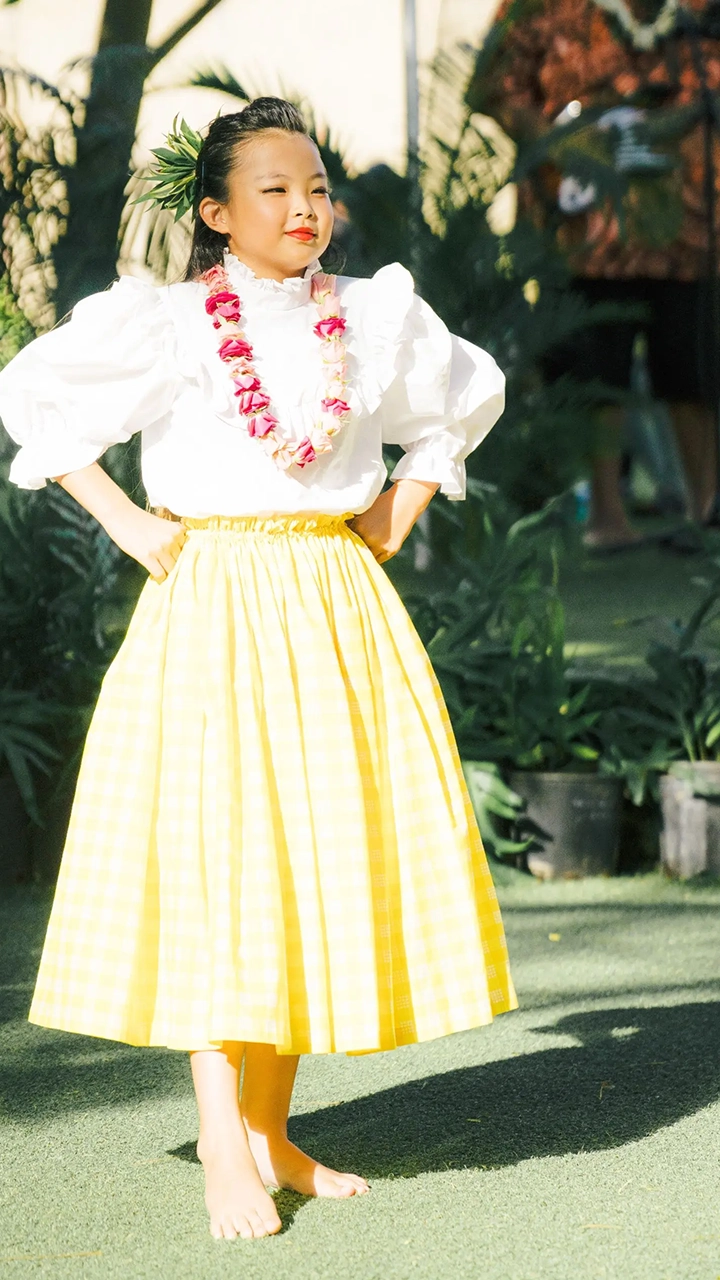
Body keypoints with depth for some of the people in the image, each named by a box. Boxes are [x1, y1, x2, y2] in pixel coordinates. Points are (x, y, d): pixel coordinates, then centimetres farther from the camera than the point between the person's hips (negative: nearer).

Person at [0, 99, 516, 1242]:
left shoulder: (373, 317, 8)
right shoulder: (167, 323, -4)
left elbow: (468, 392, 24)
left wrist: (398, 513, 13)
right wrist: (125, 522, -3)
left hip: (340, 612, 5)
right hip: (212, 610, -4)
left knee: (328, 851, 3)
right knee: (215, 851, -8)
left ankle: (273, 1130, 14)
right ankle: (225, 1156, -6)